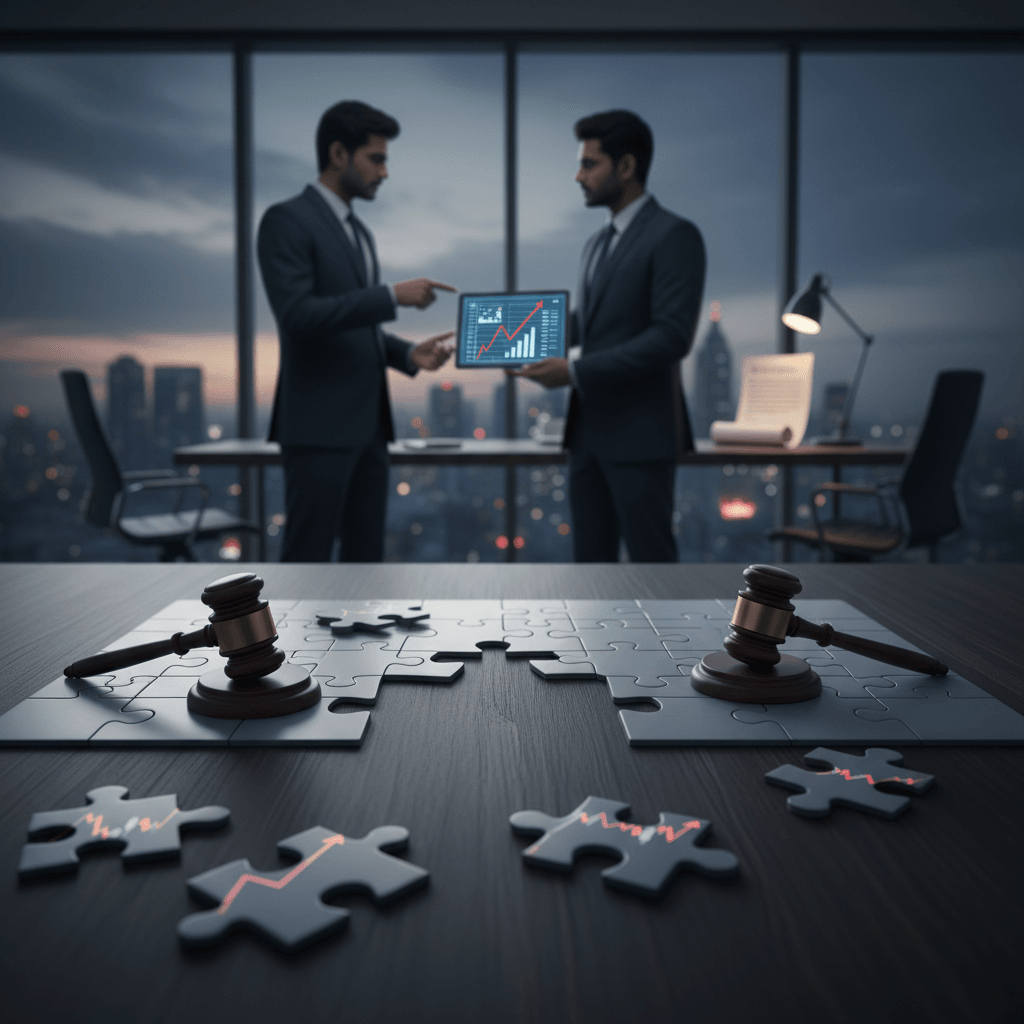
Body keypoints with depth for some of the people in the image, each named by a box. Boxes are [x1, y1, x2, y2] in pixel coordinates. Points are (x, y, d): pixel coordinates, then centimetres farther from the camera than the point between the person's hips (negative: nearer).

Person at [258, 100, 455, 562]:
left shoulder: (359, 232, 20)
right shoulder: (286, 220, -8)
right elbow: (297, 316, -20)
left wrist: (407, 353, 6)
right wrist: (392, 296, -20)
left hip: (366, 424, 9)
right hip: (317, 426, -9)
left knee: (365, 556, 10)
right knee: (307, 560, -4)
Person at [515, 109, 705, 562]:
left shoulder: (674, 235, -9)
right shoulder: (596, 244, 18)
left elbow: (671, 337, -18)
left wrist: (576, 370, -20)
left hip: (640, 432, -8)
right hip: (588, 429, 8)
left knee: (651, 559, -1)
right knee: (591, 559, 11)